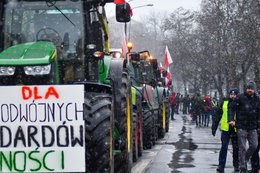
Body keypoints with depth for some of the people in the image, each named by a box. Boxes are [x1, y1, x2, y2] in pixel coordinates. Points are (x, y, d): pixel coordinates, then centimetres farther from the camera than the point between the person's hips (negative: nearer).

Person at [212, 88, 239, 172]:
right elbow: (217, 115, 7)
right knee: (224, 147, -5)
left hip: (236, 130, 0)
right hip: (225, 129, 0)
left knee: (236, 148, 9)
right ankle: (221, 166, -3)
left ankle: (236, 165, 22)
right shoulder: (224, 102, 3)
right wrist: (214, 127, 3)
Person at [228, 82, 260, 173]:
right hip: (241, 127, -4)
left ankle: (245, 160, 23)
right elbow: (231, 107, -7)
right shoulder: (240, 97, -6)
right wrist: (231, 119, -17)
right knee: (242, 148, -3)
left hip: (252, 128, 4)